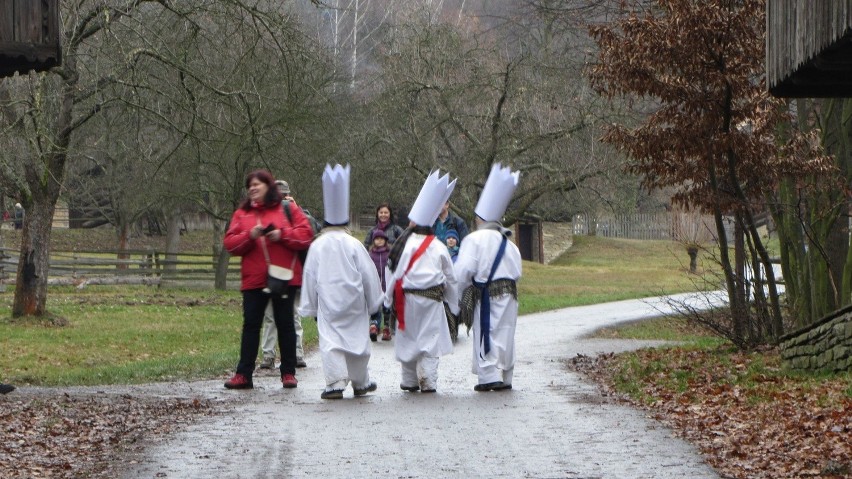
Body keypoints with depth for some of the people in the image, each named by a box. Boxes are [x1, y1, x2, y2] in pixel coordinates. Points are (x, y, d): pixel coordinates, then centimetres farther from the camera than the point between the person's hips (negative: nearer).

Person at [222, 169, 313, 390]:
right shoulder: (242, 213, 11)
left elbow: (306, 234, -4)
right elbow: (229, 243, 3)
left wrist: (282, 235, -17)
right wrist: (250, 236, -13)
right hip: (253, 279, 2)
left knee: (285, 324, 4)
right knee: (250, 325, 1)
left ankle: (288, 373, 11)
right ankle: (243, 374, 2)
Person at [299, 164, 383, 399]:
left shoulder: (317, 246, -2)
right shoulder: (354, 245, -5)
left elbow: (310, 277, 3)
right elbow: (368, 274, -1)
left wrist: (310, 307, 12)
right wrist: (374, 301, 12)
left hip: (328, 302, 0)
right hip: (353, 301, 0)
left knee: (330, 341, -4)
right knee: (356, 339, 12)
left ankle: (336, 382, -17)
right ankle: (360, 382, 23)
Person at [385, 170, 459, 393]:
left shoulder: (406, 243, -8)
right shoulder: (438, 247, 2)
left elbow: (395, 271, -8)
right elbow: (450, 276, 8)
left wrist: (389, 297, 0)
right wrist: (453, 300, 20)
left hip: (408, 298, -2)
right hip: (432, 298, 2)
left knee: (408, 338, 10)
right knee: (430, 339, 3)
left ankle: (409, 381, 15)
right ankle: (428, 381, -6)